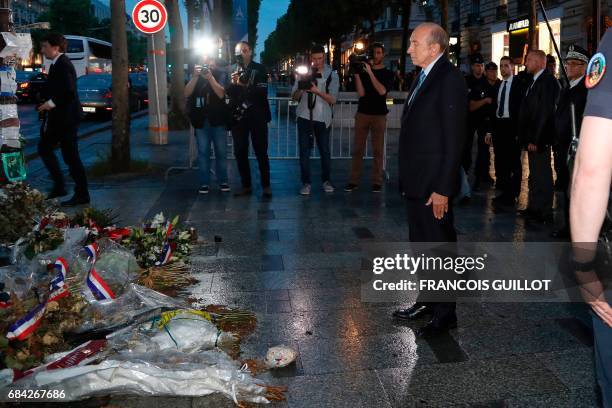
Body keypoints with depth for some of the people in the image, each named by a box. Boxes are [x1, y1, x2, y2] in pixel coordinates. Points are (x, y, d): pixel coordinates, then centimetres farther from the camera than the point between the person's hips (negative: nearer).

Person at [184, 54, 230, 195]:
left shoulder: (221, 74, 4)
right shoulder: (196, 74, 9)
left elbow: (221, 93, -11)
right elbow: (187, 94, -3)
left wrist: (210, 77, -19)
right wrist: (195, 76, -14)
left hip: (218, 120, -1)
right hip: (201, 120, 1)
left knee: (221, 152, 2)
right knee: (203, 152, 1)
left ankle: (223, 181, 12)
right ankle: (204, 183, 7)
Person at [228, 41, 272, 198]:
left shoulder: (259, 69, 0)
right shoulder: (232, 71, 8)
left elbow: (262, 92, -11)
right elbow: (228, 94, 1)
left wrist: (243, 85, -14)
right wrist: (233, 83, -16)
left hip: (257, 116, -3)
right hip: (238, 116, 3)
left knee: (261, 152, 0)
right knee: (240, 152, 5)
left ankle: (266, 186, 8)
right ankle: (246, 186, 16)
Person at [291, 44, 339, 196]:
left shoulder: (332, 74, -2)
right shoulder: (304, 72, 4)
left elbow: (333, 99, -10)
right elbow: (294, 97, 4)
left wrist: (317, 91, -25)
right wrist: (301, 87, -17)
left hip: (322, 118, -1)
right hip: (304, 117, 2)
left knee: (324, 150, 5)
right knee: (304, 150, 1)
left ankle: (326, 180, 21)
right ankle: (306, 182, 9)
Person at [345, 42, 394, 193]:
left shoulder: (387, 74, 6)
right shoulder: (363, 71, 10)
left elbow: (382, 91, -12)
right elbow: (361, 93, -1)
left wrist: (370, 72, -14)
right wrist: (356, 74, -10)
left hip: (379, 115, -1)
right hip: (362, 114, 1)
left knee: (378, 150, -2)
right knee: (357, 148, -2)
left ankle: (377, 182, 1)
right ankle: (353, 181, 0)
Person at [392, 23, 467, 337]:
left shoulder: (450, 80, -15)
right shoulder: (424, 77, 12)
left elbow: (454, 140, -19)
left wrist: (443, 189, -21)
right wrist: (407, 178, 12)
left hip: (433, 184, -9)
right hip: (416, 181, 9)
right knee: (420, 245, 18)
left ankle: (444, 314, 19)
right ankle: (427, 301, 33)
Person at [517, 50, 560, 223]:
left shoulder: (548, 81, -14)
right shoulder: (534, 81, 15)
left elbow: (545, 112, -19)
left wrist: (535, 139, -20)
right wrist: (525, 136, 13)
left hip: (540, 138, -9)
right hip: (532, 137, 9)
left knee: (542, 175, -2)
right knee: (534, 175, 16)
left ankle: (545, 213, 6)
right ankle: (534, 208, 26)